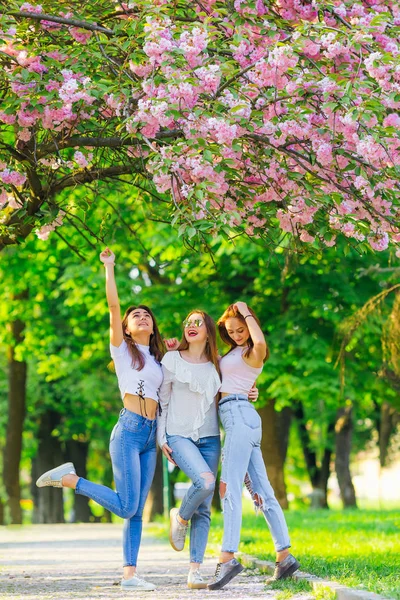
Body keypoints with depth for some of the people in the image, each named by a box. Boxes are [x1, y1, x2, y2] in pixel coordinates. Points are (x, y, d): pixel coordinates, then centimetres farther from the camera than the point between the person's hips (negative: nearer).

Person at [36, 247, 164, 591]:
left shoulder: (158, 360, 22)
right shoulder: (122, 348, 5)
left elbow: (165, 397, 25)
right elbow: (113, 305, -4)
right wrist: (109, 267, -4)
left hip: (151, 436, 6)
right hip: (129, 430, -6)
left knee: (137, 511, 1)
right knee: (127, 507, -14)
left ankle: (129, 574, 0)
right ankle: (69, 479, 2)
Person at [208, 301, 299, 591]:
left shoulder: (252, 353, -5)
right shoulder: (234, 352, 23)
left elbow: (260, 342, -31)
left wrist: (247, 314, -15)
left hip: (240, 414, -10)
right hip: (235, 418, 10)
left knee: (229, 488, -18)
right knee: (261, 489, 6)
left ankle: (228, 557, -26)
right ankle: (285, 556, 5)